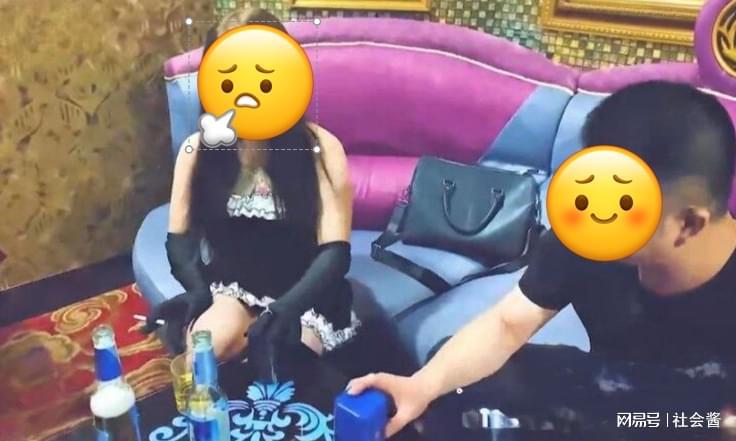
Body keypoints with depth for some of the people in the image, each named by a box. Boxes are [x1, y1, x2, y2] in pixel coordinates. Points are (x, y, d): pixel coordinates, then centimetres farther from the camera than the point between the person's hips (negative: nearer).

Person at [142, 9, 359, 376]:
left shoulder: (320, 148, -12)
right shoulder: (197, 149, -2)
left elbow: (335, 252, -17)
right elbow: (179, 238, 0)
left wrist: (287, 309, -36)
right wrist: (198, 291, -24)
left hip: (303, 298, -1)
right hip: (231, 291, 2)